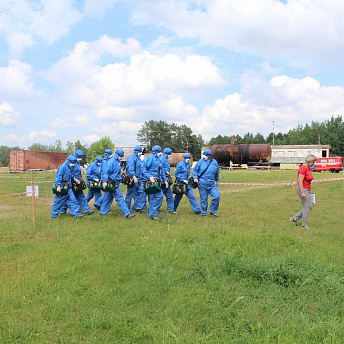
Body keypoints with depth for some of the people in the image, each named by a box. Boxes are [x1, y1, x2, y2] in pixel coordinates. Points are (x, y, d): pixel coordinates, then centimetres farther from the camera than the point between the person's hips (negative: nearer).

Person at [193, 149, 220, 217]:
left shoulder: (214, 162, 6)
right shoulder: (200, 161, 0)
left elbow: (217, 172, 20)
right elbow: (195, 170, 9)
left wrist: (217, 180, 25)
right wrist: (195, 177, -5)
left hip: (212, 183, 2)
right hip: (202, 183, -2)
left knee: (216, 196, -8)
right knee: (203, 198, 1)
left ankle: (213, 211, 11)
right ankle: (204, 213, 15)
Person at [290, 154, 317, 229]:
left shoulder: (308, 168, 13)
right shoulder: (303, 168, -17)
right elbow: (300, 181, -20)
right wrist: (303, 192, -22)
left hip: (307, 189, 10)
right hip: (302, 189, -10)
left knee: (309, 207, 11)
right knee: (307, 207, -3)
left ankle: (294, 218, 20)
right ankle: (304, 224, 9)